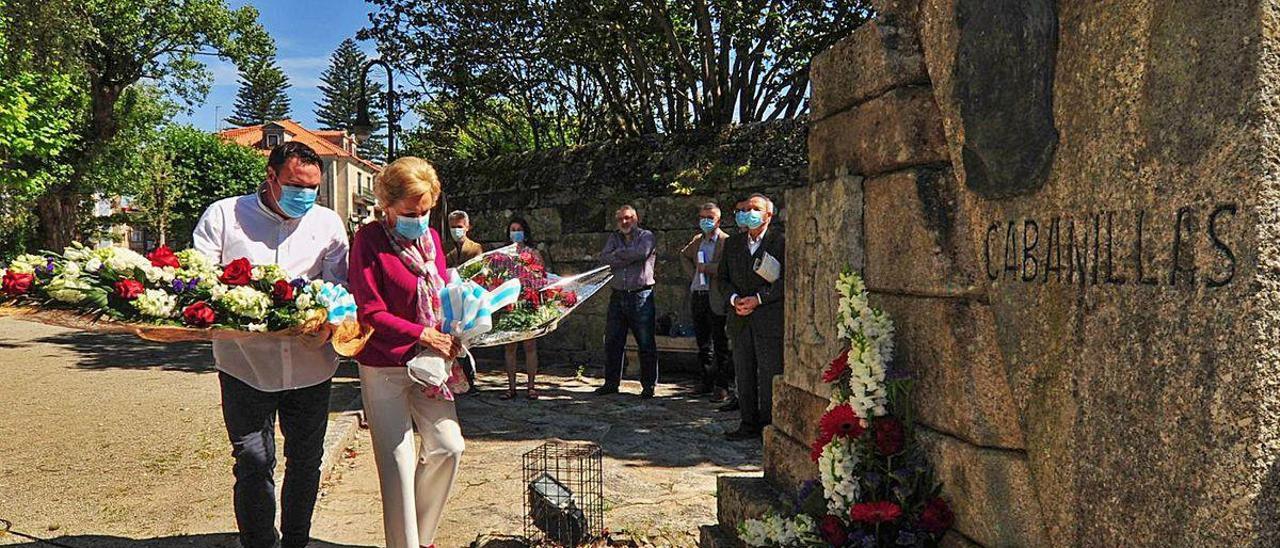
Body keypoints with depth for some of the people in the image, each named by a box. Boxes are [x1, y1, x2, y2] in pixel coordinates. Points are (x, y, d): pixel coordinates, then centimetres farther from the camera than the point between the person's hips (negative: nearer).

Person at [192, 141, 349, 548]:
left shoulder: (328, 223, 7)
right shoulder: (223, 215, 2)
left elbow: (338, 285, 0)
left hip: (310, 365, 3)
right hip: (245, 364, -2)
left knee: (305, 462, 12)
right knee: (253, 463, -1)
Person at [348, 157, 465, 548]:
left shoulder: (430, 237, 8)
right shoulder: (369, 240, -12)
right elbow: (371, 313, -16)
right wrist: (423, 335, -19)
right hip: (385, 367, -6)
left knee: (449, 447, 7)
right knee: (398, 463, -2)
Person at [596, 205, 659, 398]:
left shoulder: (646, 236, 3)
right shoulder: (614, 237, 17)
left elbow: (641, 253, -19)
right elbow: (604, 257, 0)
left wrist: (618, 253, -5)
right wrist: (628, 257, -9)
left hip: (641, 296, -5)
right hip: (617, 296, 5)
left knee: (646, 344, -2)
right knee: (612, 342, 9)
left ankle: (649, 385, 6)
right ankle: (611, 383, 19)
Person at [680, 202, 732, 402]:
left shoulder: (726, 241, -8)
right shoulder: (697, 240, 14)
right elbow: (684, 255, 34)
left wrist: (707, 268, -17)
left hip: (715, 298, -7)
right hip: (697, 296, 7)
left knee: (720, 346, -3)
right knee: (703, 345, 14)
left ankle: (722, 386, 3)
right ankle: (708, 382, 24)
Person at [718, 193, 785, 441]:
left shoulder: (779, 242, -4)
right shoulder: (733, 243, 13)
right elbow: (724, 277, 15)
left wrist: (758, 299, -15)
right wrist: (734, 299, -4)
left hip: (769, 316, -5)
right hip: (740, 319, 5)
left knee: (769, 373, -1)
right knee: (743, 374, 9)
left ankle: (769, 425, 8)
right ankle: (748, 424, 18)